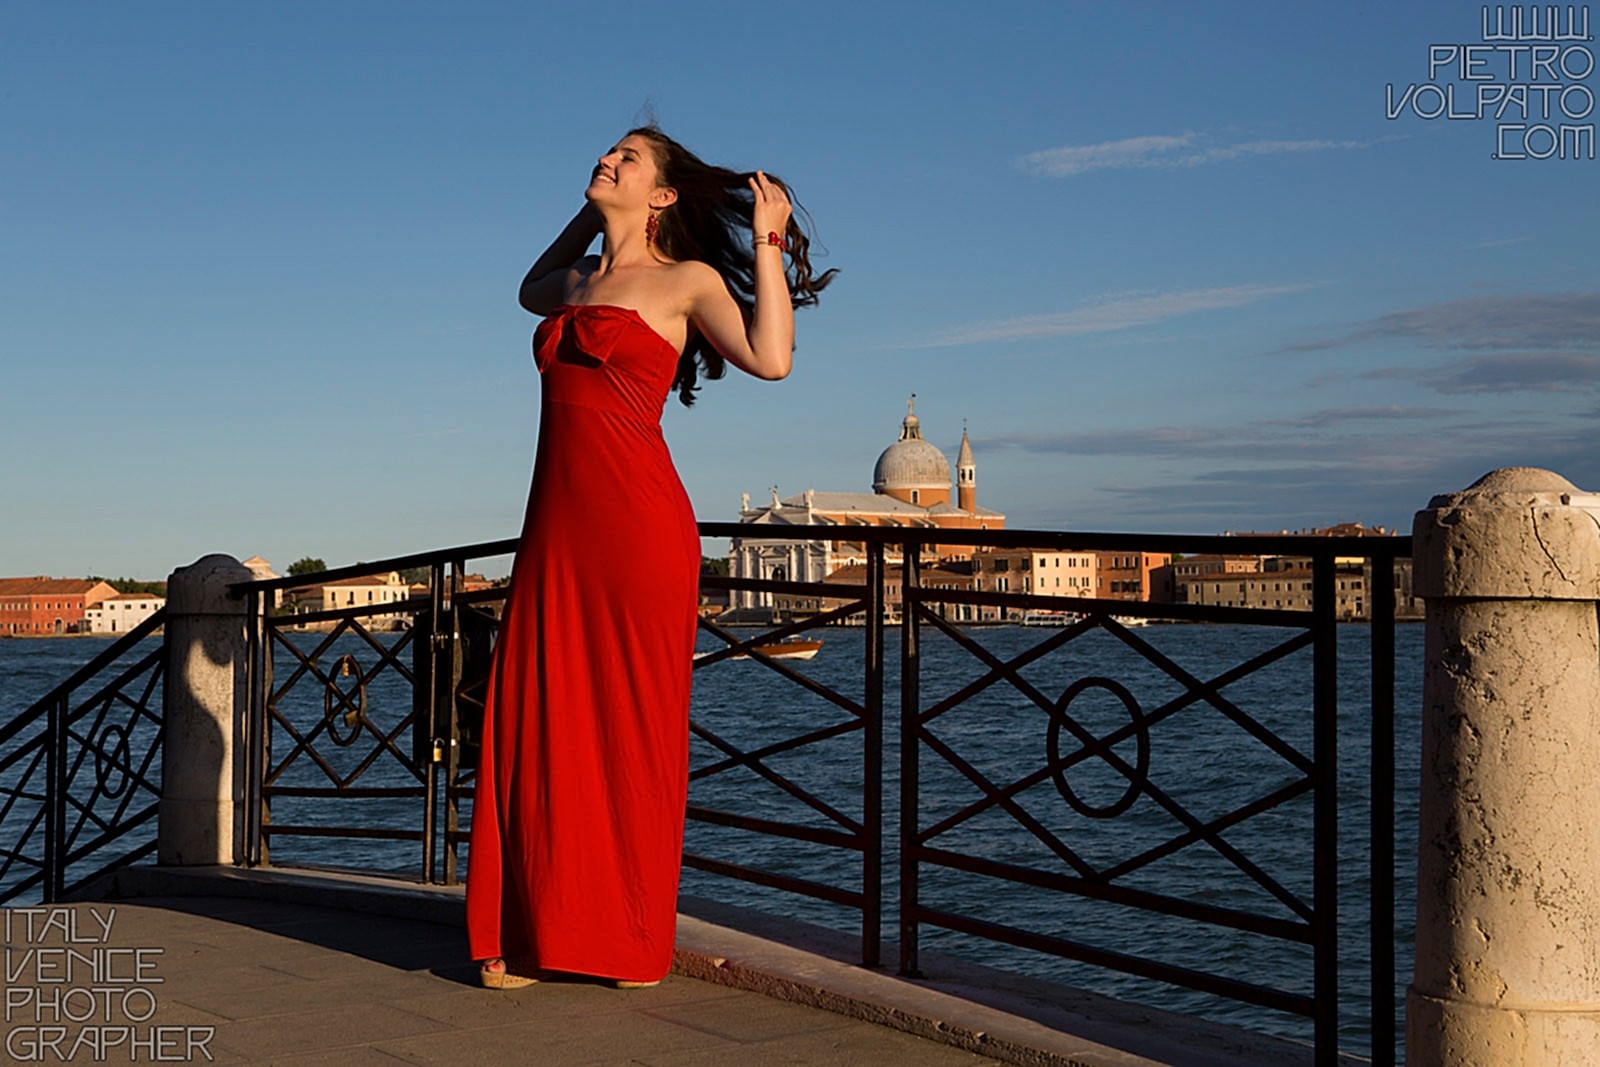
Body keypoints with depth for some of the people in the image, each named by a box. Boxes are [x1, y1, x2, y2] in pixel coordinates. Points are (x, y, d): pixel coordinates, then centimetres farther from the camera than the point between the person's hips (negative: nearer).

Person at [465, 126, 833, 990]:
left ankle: (632, 939, 10)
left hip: (637, 521, -6)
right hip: (557, 525, 6)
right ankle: (533, 932, 10)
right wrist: (589, 216, 35)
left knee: (632, 725, 0)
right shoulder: (577, 281, 20)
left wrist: (767, 243, -7)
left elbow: (770, 358, -15)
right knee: (540, 722, 3)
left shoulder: (688, 280, 2)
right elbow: (531, 291, 45)